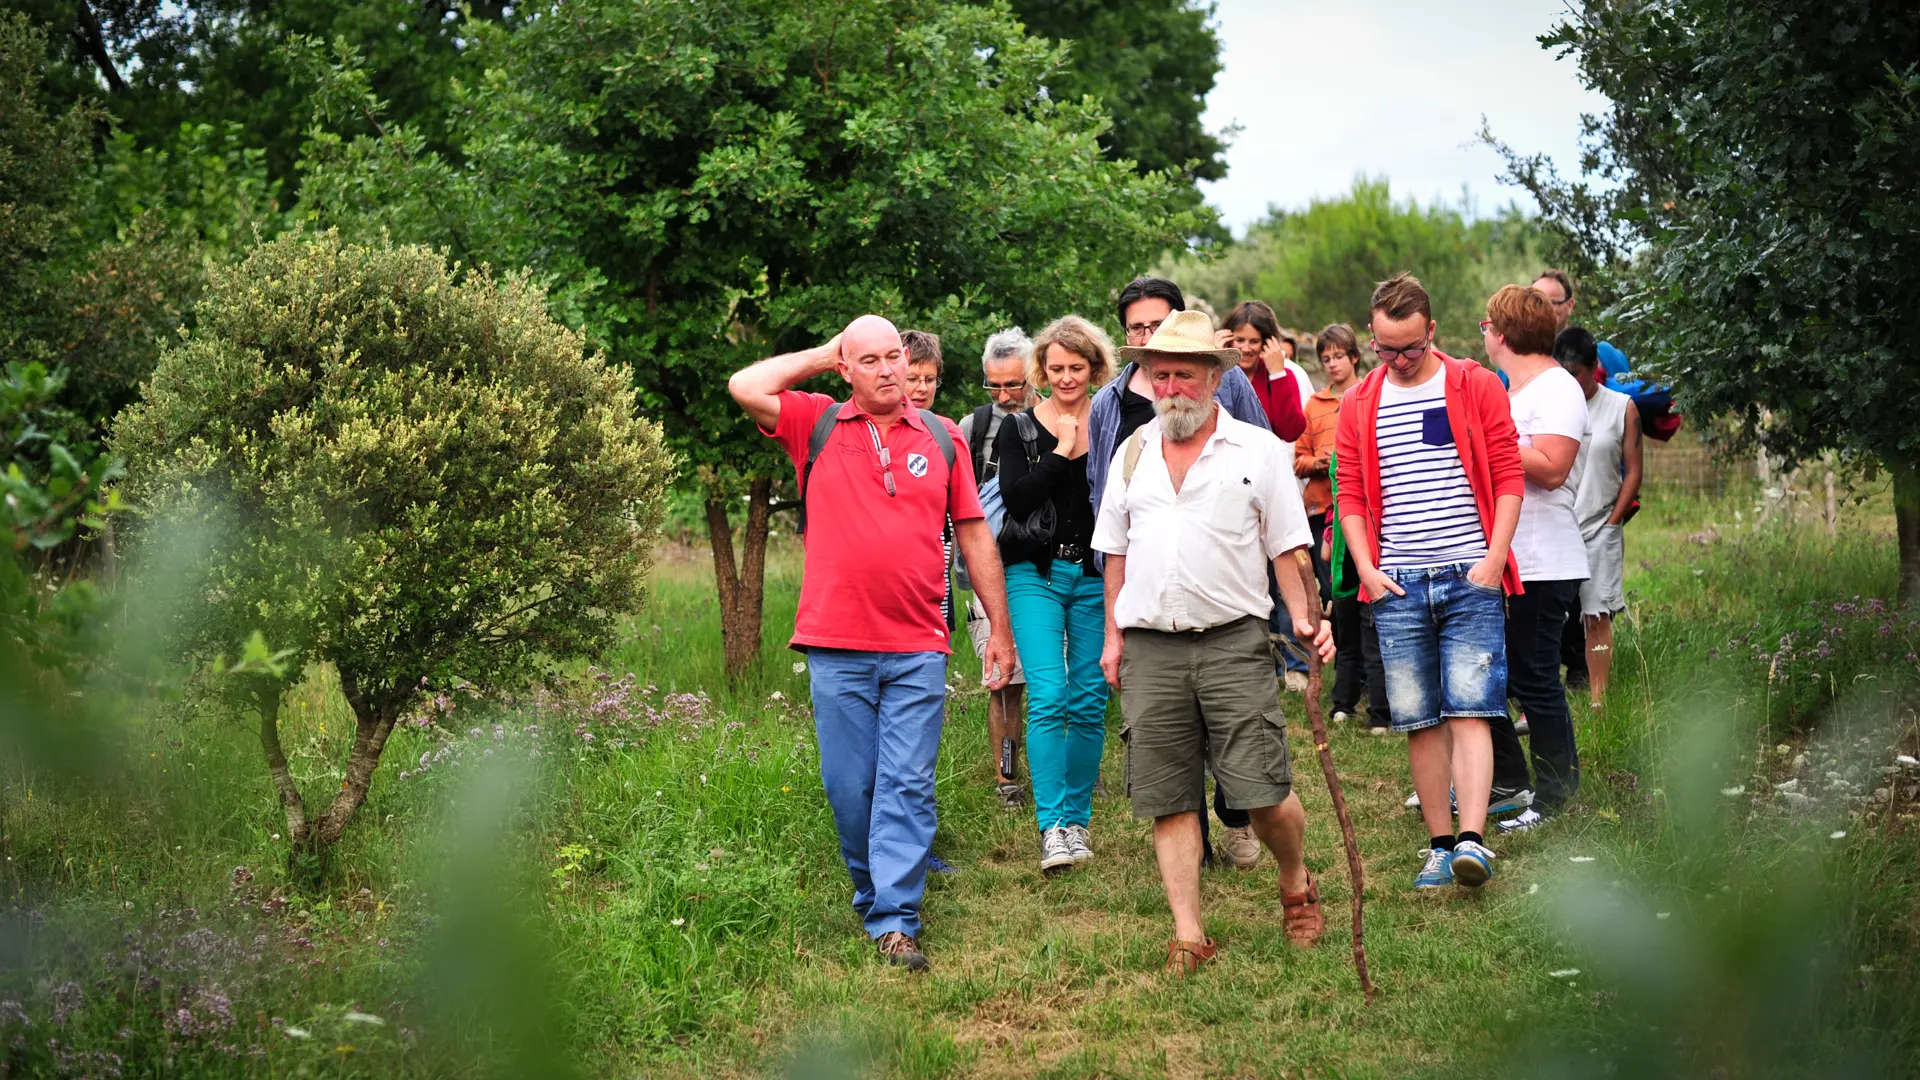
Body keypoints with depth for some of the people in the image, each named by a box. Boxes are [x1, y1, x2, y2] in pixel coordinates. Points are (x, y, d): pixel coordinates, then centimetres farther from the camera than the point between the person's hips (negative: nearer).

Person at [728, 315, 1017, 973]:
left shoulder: (941, 437, 11)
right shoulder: (817, 425, 7)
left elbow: (974, 536, 14)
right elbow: (745, 387, -8)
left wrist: (1000, 629, 13)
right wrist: (822, 356, 4)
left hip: (917, 648, 0)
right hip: (836, 646, 0)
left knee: (906, 788, -5)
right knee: (849, 788, 5)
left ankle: (895, 919, -4)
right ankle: (872, 895, 22)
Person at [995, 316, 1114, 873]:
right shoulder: (1020, 428, 5)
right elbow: (1016, 498, -9)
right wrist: (1062, 453, -12)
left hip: (1096, 576, 2)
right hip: (1035, 575, -1)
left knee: (1089, 702, 4)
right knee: (1047, 696, -13)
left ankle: (1078, 820, 17)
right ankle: (1052, 827, -14)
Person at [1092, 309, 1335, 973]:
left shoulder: (1258, 451, 3)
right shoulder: (1132, 455, 13)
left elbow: (1287, 546, 4)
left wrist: (1305, 616, -9)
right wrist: (1113, 636, 14)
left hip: (1233, 643, -3)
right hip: (1149, 649, 3)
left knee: (1263, 793, -7)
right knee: (1169, 801, 2)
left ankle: (1296, 886, 22)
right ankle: (1188, 935, 9)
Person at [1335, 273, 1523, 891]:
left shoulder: (1477, 388, 3)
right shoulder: (1359, 406, 10)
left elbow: (1508, 478, 2)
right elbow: (1350, 494, 12)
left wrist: (1494, 560, -8)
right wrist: (1366, 568, -1)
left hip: (1469, 579, -3)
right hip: (1396, 586, 3)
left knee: (1469, 712, -10)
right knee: (1420, 721, 4)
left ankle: (1473, 839, -16)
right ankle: (1440, 846, 10)